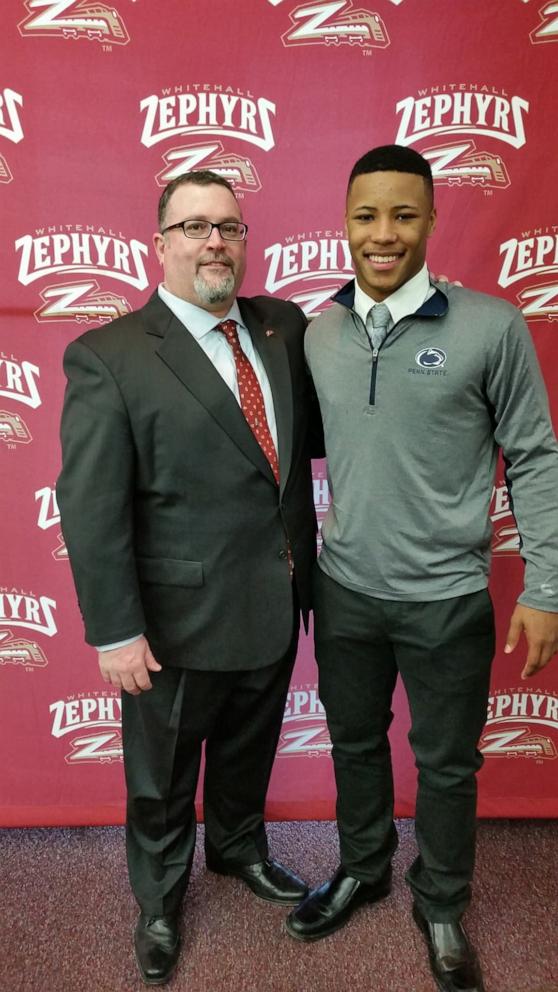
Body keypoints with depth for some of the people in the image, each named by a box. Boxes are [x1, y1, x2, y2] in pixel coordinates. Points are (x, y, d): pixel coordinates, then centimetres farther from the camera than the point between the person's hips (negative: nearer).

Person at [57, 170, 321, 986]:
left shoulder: (284, 326, 1)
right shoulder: (108, 357, -16)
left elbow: (315, 430, 6)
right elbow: (90, 508, -16)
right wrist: (116, 632, -16)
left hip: (276, 605, 5)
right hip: (181, 621, -4)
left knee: (249, 751, 28)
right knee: (162, 780, 19)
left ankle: (239, 849, 57)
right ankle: (159, 904, 48)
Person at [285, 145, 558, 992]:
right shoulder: (319, 332, 0)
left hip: (448, 597, -3)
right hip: (344, 589, 3)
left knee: (446, 764, 16)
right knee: (355, 742, 22)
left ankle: (441, 905, 42)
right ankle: (362, 870, 48)